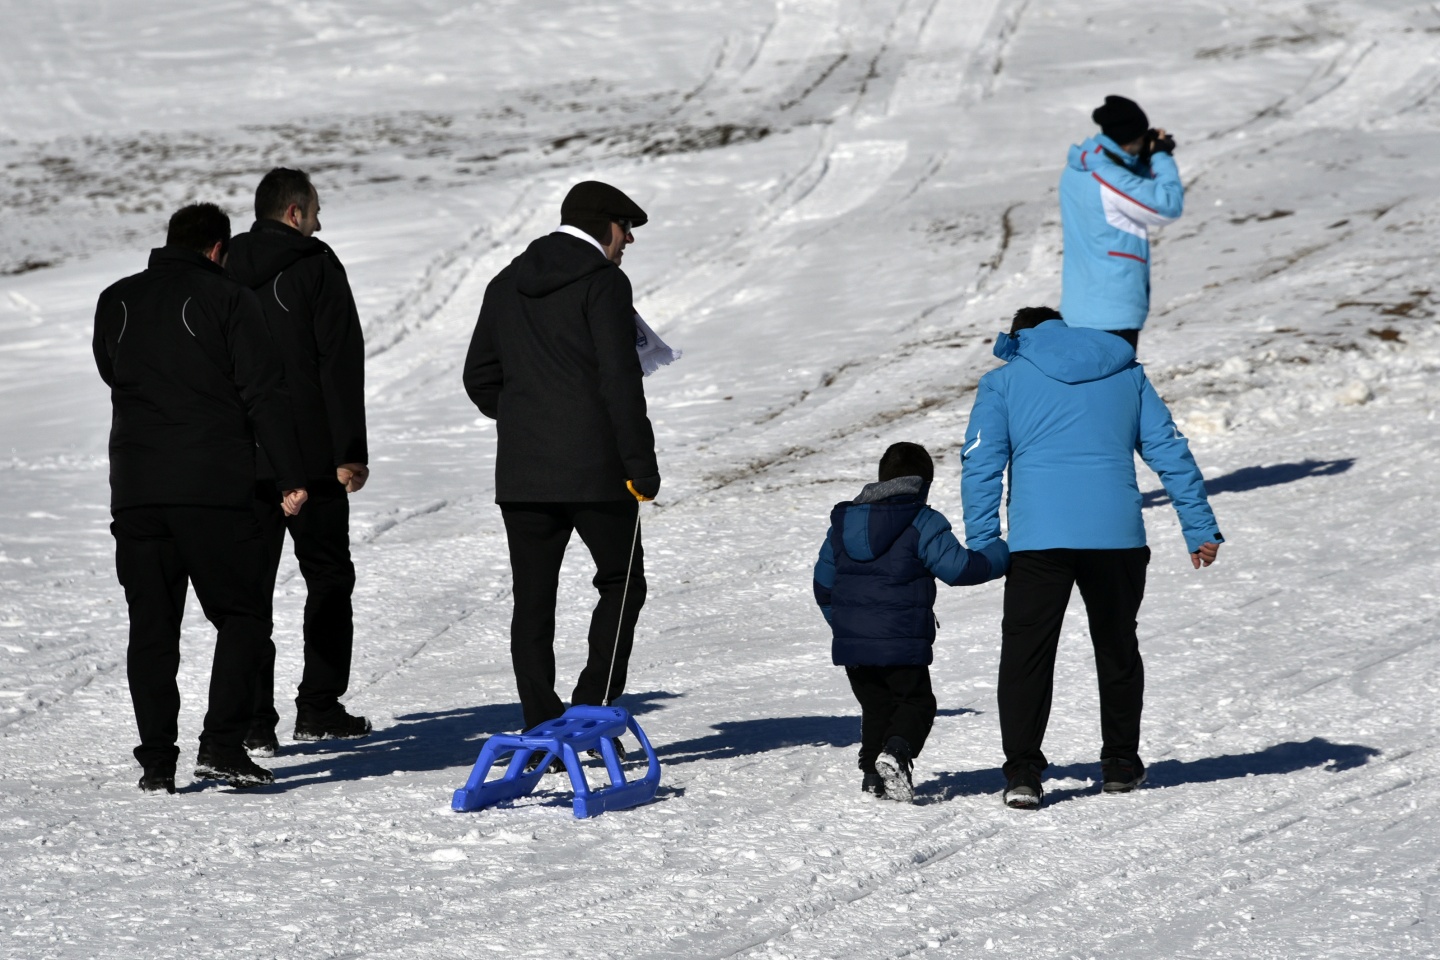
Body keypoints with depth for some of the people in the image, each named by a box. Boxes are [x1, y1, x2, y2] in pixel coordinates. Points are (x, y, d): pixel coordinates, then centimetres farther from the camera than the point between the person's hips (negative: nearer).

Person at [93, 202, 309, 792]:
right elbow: (263, 394, -5)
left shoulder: (115, 302, 11)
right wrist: (291, 475, -2)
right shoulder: (227, 299, -2)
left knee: (150, 627, 8)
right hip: (214, 490, -4)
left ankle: (157, 759, 3)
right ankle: (221, 745, -8)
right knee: (242, 616, 5)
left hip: (134, 492, 4)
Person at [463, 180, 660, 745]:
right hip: (594, 470, -5)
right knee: (622, 584, 9)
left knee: (533, 601, 7)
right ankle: (594, 709, -2)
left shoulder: (506, 285, 12)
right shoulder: (603, 282, -7)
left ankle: (542, 732, 3)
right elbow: (620, 380, -14)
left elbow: (480, 379, 15)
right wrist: (641, 464, -11)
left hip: (521, 472, 5)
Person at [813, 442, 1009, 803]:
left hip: (850, 645, 5)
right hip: (901, 644, -5)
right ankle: (896, 753, -21)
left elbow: (823, 584, 17)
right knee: (916, 703, 5)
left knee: (876, 707, 17)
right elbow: (958, 567, -13)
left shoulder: (843, 522, 12)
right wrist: (1001, 553, 1)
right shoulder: (922, 524, -7)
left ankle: (872, 774, 4)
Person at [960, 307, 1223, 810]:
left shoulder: (1004, 382, 12)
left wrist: (982, 548, 0)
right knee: (1117, 648, 19)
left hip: (1038, 538, -2)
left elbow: (981, 465, 2)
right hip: (1118, 536, 2)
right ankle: (1121, 765, 25)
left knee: (1026, 654, 3)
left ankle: (1023, 771, -6)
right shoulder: (1127, 374, 20)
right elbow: (1170, 451, 15)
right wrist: (1201, 528, 14)